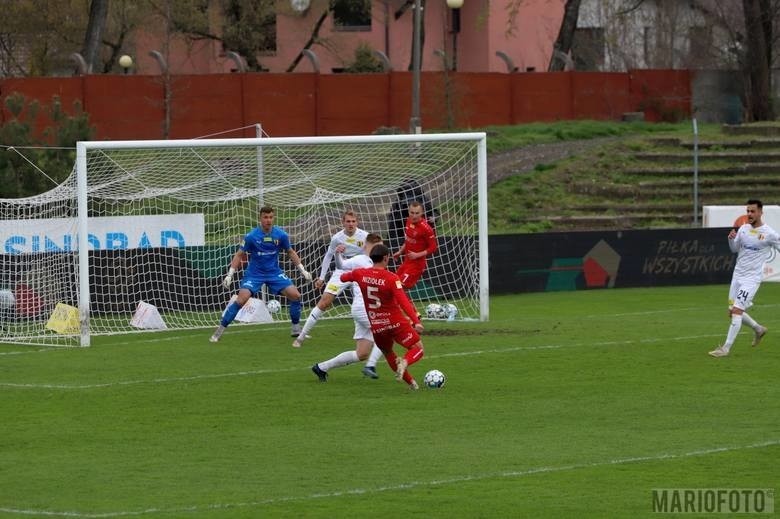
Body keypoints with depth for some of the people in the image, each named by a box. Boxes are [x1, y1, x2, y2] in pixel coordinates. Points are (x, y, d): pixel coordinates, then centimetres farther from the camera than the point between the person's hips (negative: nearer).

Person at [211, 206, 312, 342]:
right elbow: (239, 255, -5)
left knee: (295, 295, -9)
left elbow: (290, 252, 10)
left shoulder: (281, 235, -7)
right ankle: (219, 330, -8)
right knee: (241, 300, -20)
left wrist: (302, 270, 7)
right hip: (254, 274, -3)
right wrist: (230, 275, -12)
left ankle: (296, 329, 9)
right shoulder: (251, 236, -15)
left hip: (274, 272, 3)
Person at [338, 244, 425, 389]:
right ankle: (404, 363, -28)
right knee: (418, 349, 4)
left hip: (376, 327, 5)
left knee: (388, 353, 27)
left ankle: (410, 381, 20)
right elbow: (403, 301, -26)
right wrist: (416, 322, -30)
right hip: (396, 323, -5)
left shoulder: (360, 274, -4)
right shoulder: (392, 278, -17)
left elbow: (343, 277, 18)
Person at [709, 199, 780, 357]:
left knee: (736, 310, -15)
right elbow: (735, 249, 15)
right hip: (737, 275, 7)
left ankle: (726, 348, -13)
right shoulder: (743, 229, 6)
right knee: (733, 311, 11)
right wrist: (731, 239, -5)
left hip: (751, 278, -7)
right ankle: (758, 329, 35)